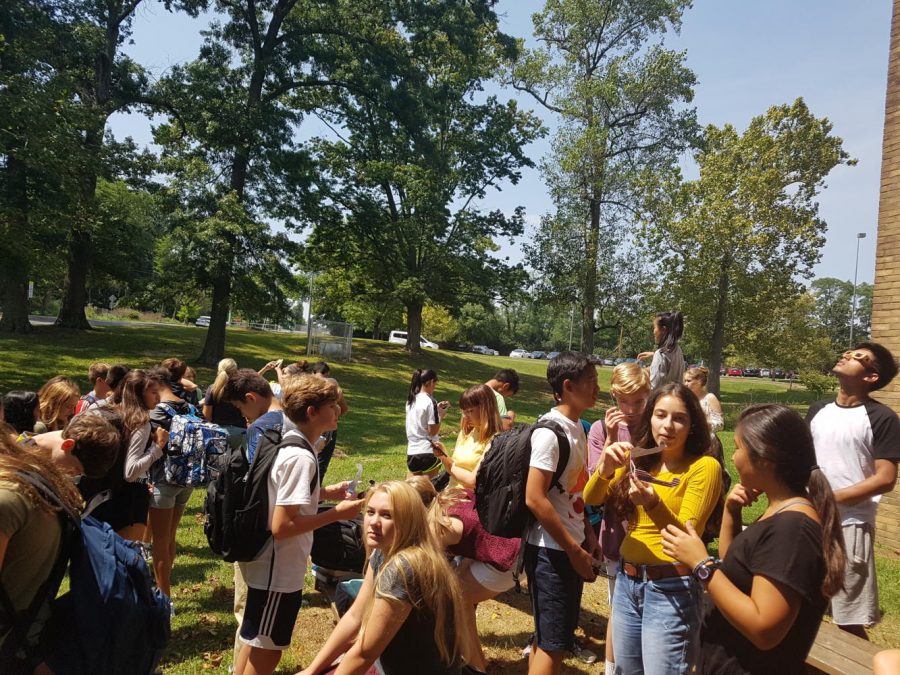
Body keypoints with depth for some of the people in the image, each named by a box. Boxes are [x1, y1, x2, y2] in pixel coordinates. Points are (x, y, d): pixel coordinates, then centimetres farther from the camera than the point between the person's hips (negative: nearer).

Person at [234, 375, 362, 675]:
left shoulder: (288, 442, 3)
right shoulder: (301, 457, -27)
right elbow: (282, 526, -28)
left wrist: (324, 492, 6)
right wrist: (336, 513, -21)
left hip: (271, 565, 9)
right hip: (279, 571, -9)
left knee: (255, 644, 25)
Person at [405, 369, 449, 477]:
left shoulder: (411, 400, 8)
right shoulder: (430, 401, -13)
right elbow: (433, 431, -14)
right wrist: (441, 416, 1)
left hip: (411, 452, 6)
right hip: (428, 452, -6)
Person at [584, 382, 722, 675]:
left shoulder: (704, 466, -10)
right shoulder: (639, 461, 7)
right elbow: (591, 499, 0)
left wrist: (654, 504, -34)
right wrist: (605, 467, -20)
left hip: (670, 588, -6)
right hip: (626, 580, 6)